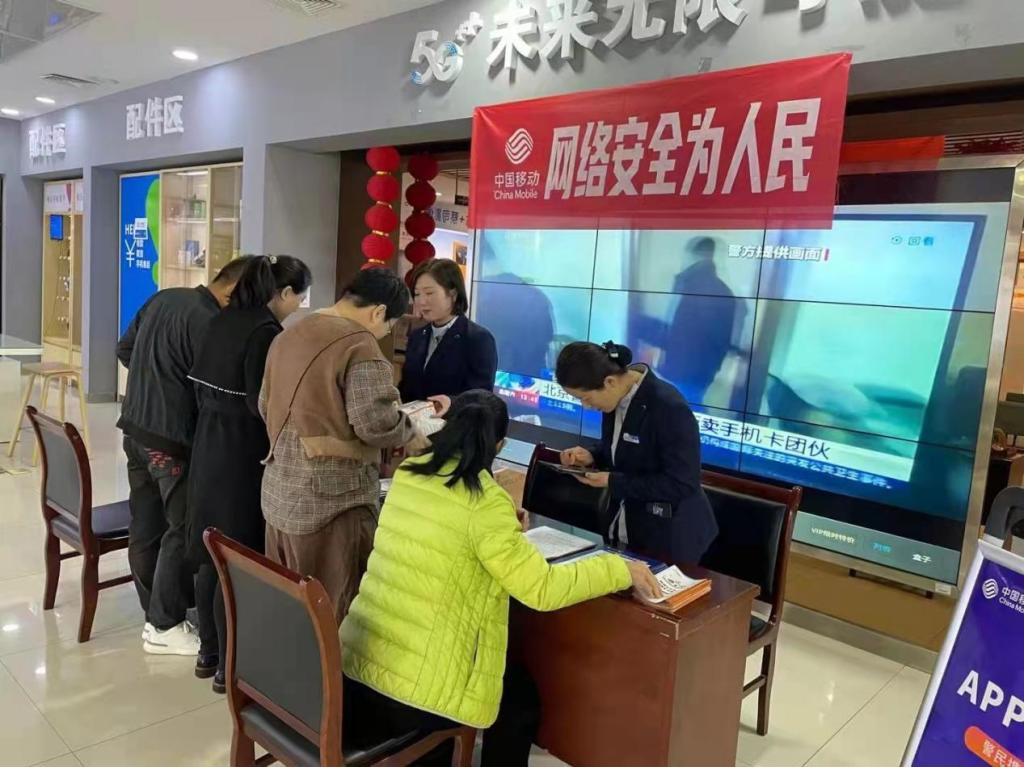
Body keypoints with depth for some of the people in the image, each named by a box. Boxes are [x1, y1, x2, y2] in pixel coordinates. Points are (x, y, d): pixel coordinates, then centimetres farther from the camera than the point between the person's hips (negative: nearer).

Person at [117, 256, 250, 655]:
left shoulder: (163, 298, 7)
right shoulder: (209, 323, -21)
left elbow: (124, 349, 16)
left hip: (135, 428, 9)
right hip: (171, 439, -9)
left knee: (145, 526, 14)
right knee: (183, 531, 1)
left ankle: (154, 612, 27)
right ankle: (165, 627, 9)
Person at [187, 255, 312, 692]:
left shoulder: (223, 320, 8)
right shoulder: (265, 331, -17)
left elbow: (203, 384, 12)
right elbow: (261, 404, -21)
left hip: (209, 445, 9)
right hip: (242, 454, -9)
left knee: (211, 554, 17)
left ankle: (208, 653, 30)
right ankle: (230, 666, 13)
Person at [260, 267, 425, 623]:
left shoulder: (289, 334, 13)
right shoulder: (360, 345, -15)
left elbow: (265, 405, 20)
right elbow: (375, 423, -21)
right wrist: (411, 436, -3)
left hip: (280, 492, 8)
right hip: (332, 498, -8)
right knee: (333, 610, 3)